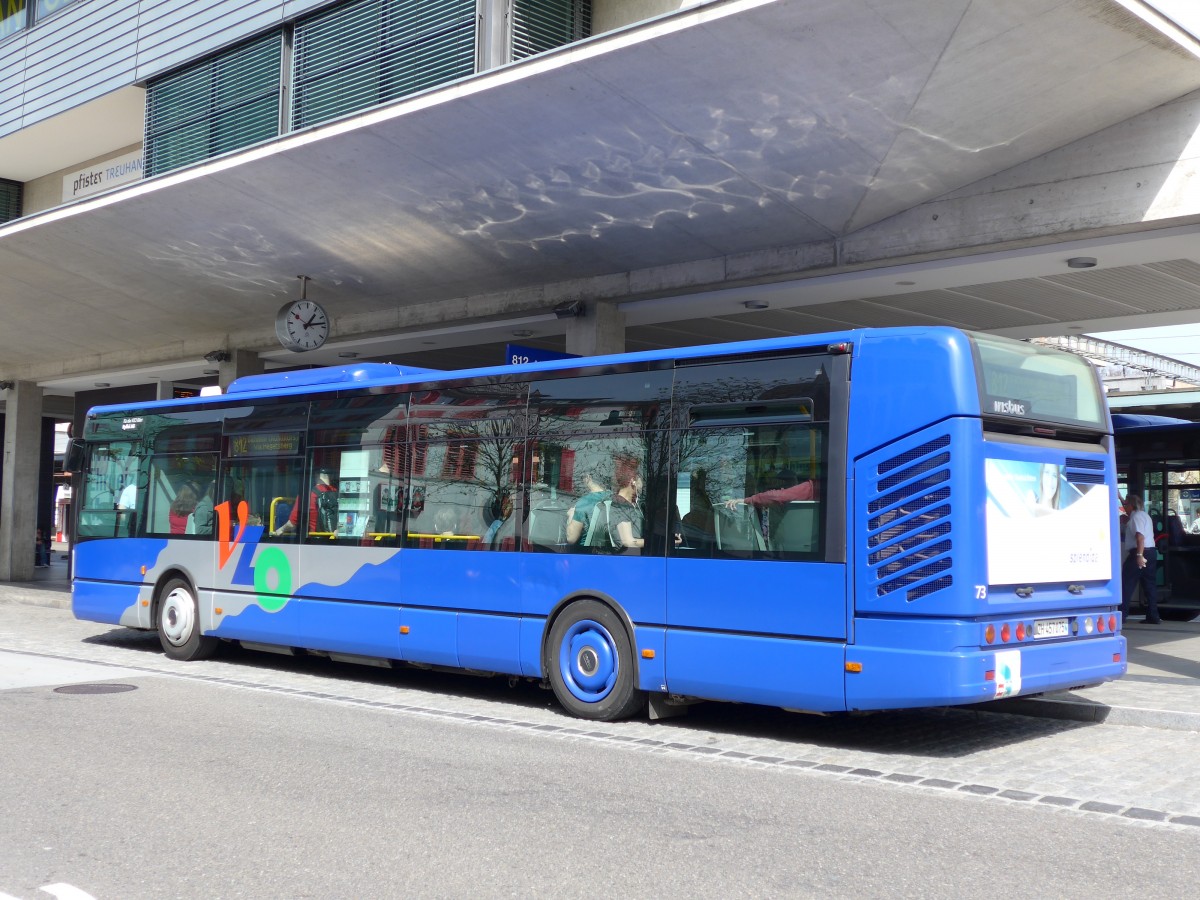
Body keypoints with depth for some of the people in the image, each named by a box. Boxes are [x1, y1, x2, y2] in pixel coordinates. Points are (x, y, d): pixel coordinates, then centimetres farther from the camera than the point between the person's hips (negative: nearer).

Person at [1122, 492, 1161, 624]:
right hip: (1151, 552, 9)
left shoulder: (1136, 516, -12)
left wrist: (1139, 555, -29)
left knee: (1127, 584, -5)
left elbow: (1140, 537, -23)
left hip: (1139, 553, -9)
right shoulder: (1145, 515, 19)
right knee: (1149, 585, 10)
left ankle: (1121, 613, -7)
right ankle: (1153, 617, 9)